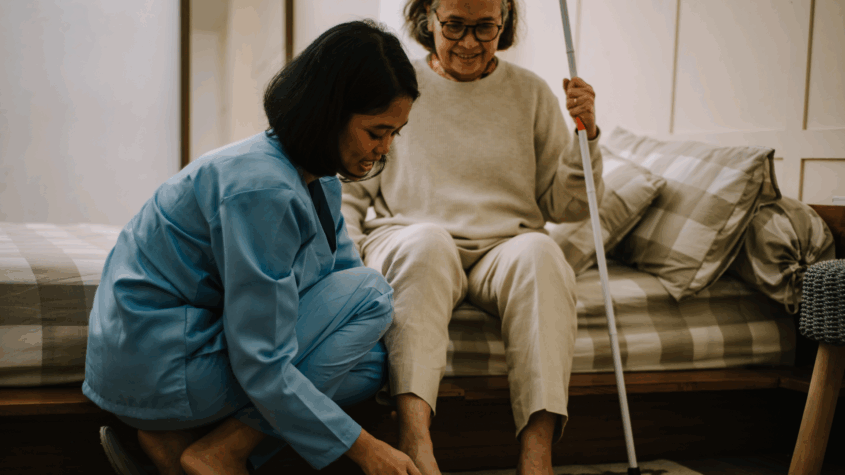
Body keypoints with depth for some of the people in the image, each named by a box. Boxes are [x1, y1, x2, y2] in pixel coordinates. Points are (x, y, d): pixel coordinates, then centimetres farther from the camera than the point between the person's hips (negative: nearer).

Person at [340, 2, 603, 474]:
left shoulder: (530, 92, 13)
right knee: (427, 240, -37)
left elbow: (567, 206, 13)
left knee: (538, 250, -34)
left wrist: (586, 135, -3)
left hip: (504, 249, 1)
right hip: (408, 246, -1)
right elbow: (347, 191, 12)